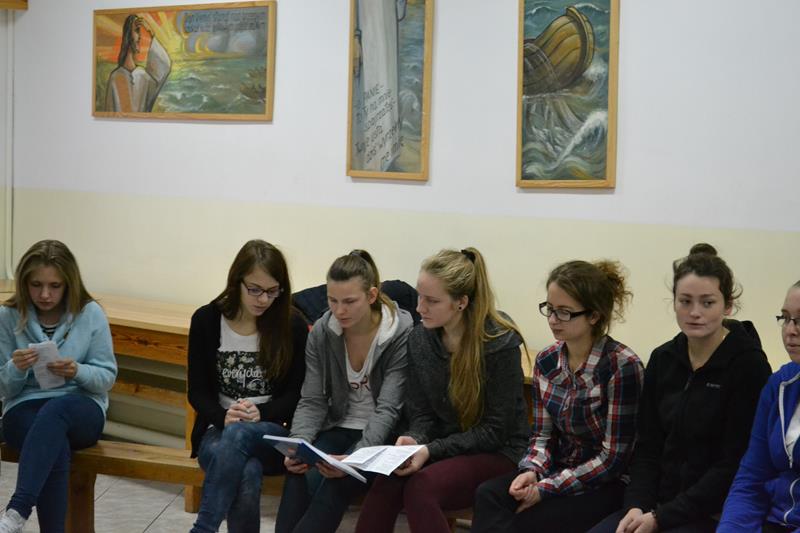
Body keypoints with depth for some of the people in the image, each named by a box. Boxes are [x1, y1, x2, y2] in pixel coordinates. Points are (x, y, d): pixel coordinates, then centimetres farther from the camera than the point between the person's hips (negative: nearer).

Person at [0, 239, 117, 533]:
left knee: (54, 410, -39)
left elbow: (107, 377, 1)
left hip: (81, 409, 0)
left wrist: (77, 371, -21)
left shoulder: (91, 313, -2)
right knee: (57, 448, -37)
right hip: (25, 408, 0)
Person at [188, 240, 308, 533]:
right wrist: (223, 417, -19)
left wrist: (260, 414, -19)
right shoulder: (206, 320, 1)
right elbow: (197, 391, 2)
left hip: (274, 433, 0)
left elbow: (298, 394, 0)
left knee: (239, 434, -37)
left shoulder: (292, 324, -2)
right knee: (247, 474, -36)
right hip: (219, 430, 0)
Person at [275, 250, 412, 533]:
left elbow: (388, 409, -20)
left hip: (381, 435, -3)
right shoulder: (321, 332, -2)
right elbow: (312, 401, 0)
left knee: (337, 482, -32)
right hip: (340, 427, 4)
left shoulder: (402, 335, -16)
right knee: (300, 475, -29)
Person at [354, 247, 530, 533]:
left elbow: (495, 431, -13)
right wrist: (414, 440, -17)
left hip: (498, 452, -5)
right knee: (387, 483, -26)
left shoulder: (500, 343, -15)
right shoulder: (420, 338, 1)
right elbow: (421, 413, 7)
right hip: (444, 446, 5)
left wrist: (432, 449, -21)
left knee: (421, 487, -32)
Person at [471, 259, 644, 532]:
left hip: (607, 483, -5)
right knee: (488, 495, -24)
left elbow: (614, 457, -15)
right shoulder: (546, 361, 4)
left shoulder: (622, 366, -15)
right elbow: (543, 434, 12)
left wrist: (546, 488, -16)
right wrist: (532, 471, -11)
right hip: (559, 470, 6)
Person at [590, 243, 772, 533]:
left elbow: (733, 465, -12)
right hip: (660, 498, 5)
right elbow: (648, 447, 9)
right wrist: (636, 506, -9)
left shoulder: (748, 365, -9)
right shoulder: (663, 359, 8)